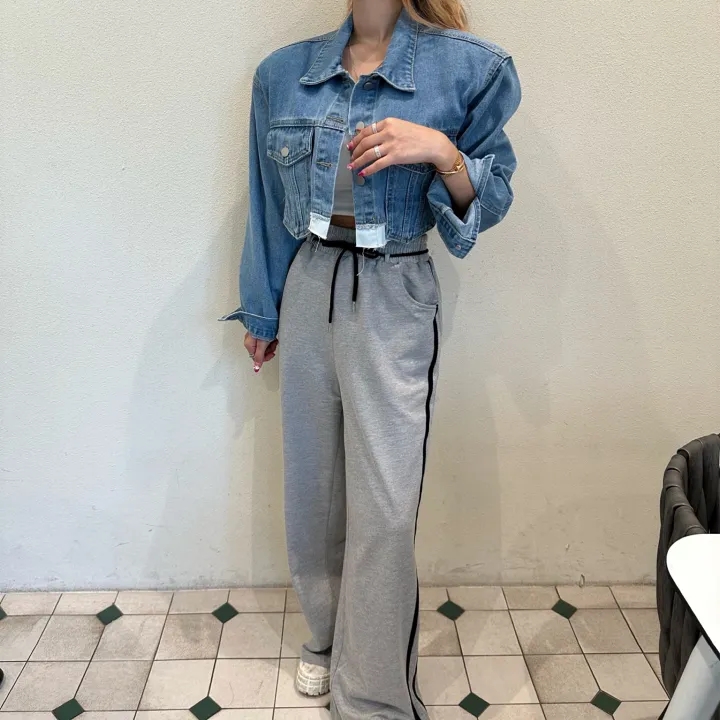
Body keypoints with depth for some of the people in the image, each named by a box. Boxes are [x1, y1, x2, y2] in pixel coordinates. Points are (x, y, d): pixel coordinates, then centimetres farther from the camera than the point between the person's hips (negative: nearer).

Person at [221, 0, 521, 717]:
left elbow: (488, 202, 0)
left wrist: (441, 152, -20)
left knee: (384, 506, -3)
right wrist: (261, 313, 16)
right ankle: (327, 635, 37)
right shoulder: (285, 72, 7)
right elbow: (269, 207, 12)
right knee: (312, 481, 13)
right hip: (308, 289, 4)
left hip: (394, 301, -3)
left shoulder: (467, 67, -3)